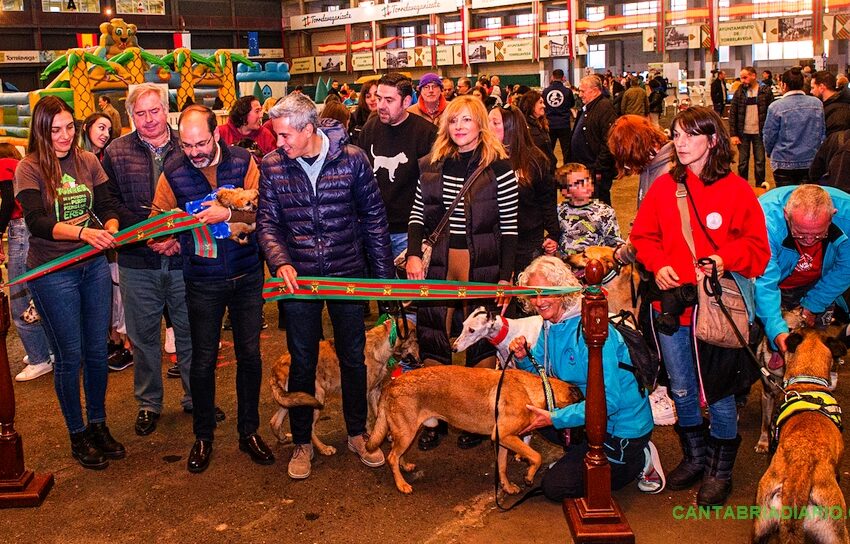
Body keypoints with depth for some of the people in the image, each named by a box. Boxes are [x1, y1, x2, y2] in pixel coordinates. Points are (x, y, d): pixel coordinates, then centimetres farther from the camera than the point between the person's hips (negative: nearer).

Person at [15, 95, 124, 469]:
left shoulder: (88, 162, 3)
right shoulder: (29, 169, -9)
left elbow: (107, 207, 5)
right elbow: (36, 222, -21)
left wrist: (110, 229, -18)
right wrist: (83, 232, -36)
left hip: (94, 265, 4)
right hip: (52, 272, -4)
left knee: (97, 350, 11)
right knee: (69, 355, 4)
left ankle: (98, 424, 28)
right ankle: (77, 436, 19)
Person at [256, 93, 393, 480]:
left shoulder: (352, 158, -9)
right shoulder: (272, 165, -5)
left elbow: (374, 216, -1)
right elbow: (267, 222, -3)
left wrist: (383, 271, -1)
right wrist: (281, 262, -21)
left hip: (348, 273, 0)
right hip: (298, 277, 1)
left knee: (353, 357, 12)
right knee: (302, 361, 11)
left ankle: (357, 434, 31)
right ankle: (302, 442, 26)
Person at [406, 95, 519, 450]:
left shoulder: (498, 167, -5)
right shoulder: (432, 165, 8)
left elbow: (509, 227, -6)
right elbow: (417, 215, 10)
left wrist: (506, 277, -9)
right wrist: (413, 254, -4)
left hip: (481, 263, -3)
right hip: (437, 261, 4)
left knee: (481, 338, 6)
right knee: (432, 335, 6)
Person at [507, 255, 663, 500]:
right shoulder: (550, 325, 1)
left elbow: (608, 401, -29)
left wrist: (554, 418, -28)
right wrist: (523, 358, -11)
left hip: (622, 426, -8)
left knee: (554, 487, -6)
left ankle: (641, 461, 5)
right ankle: (580, 454, 12)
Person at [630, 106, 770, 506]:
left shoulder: (736, 190, -6)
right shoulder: (664, 186, 3)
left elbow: (757, 248, -4)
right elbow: (643, 236, 8)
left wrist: (726, 259, -22)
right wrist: (658, 265, -9)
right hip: (672, 304, 4)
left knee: (718, 394, 7)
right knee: (681, 391, 16)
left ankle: (720, 470, 28)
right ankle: (694, 458, 38)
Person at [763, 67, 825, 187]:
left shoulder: (776, 107, -13)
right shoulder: (817, 104, 0)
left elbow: (769, 136, -5)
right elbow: (823, 133, 9)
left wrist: (770, 152, 14)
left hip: (784, 164, -3)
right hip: (811, 162, 3)